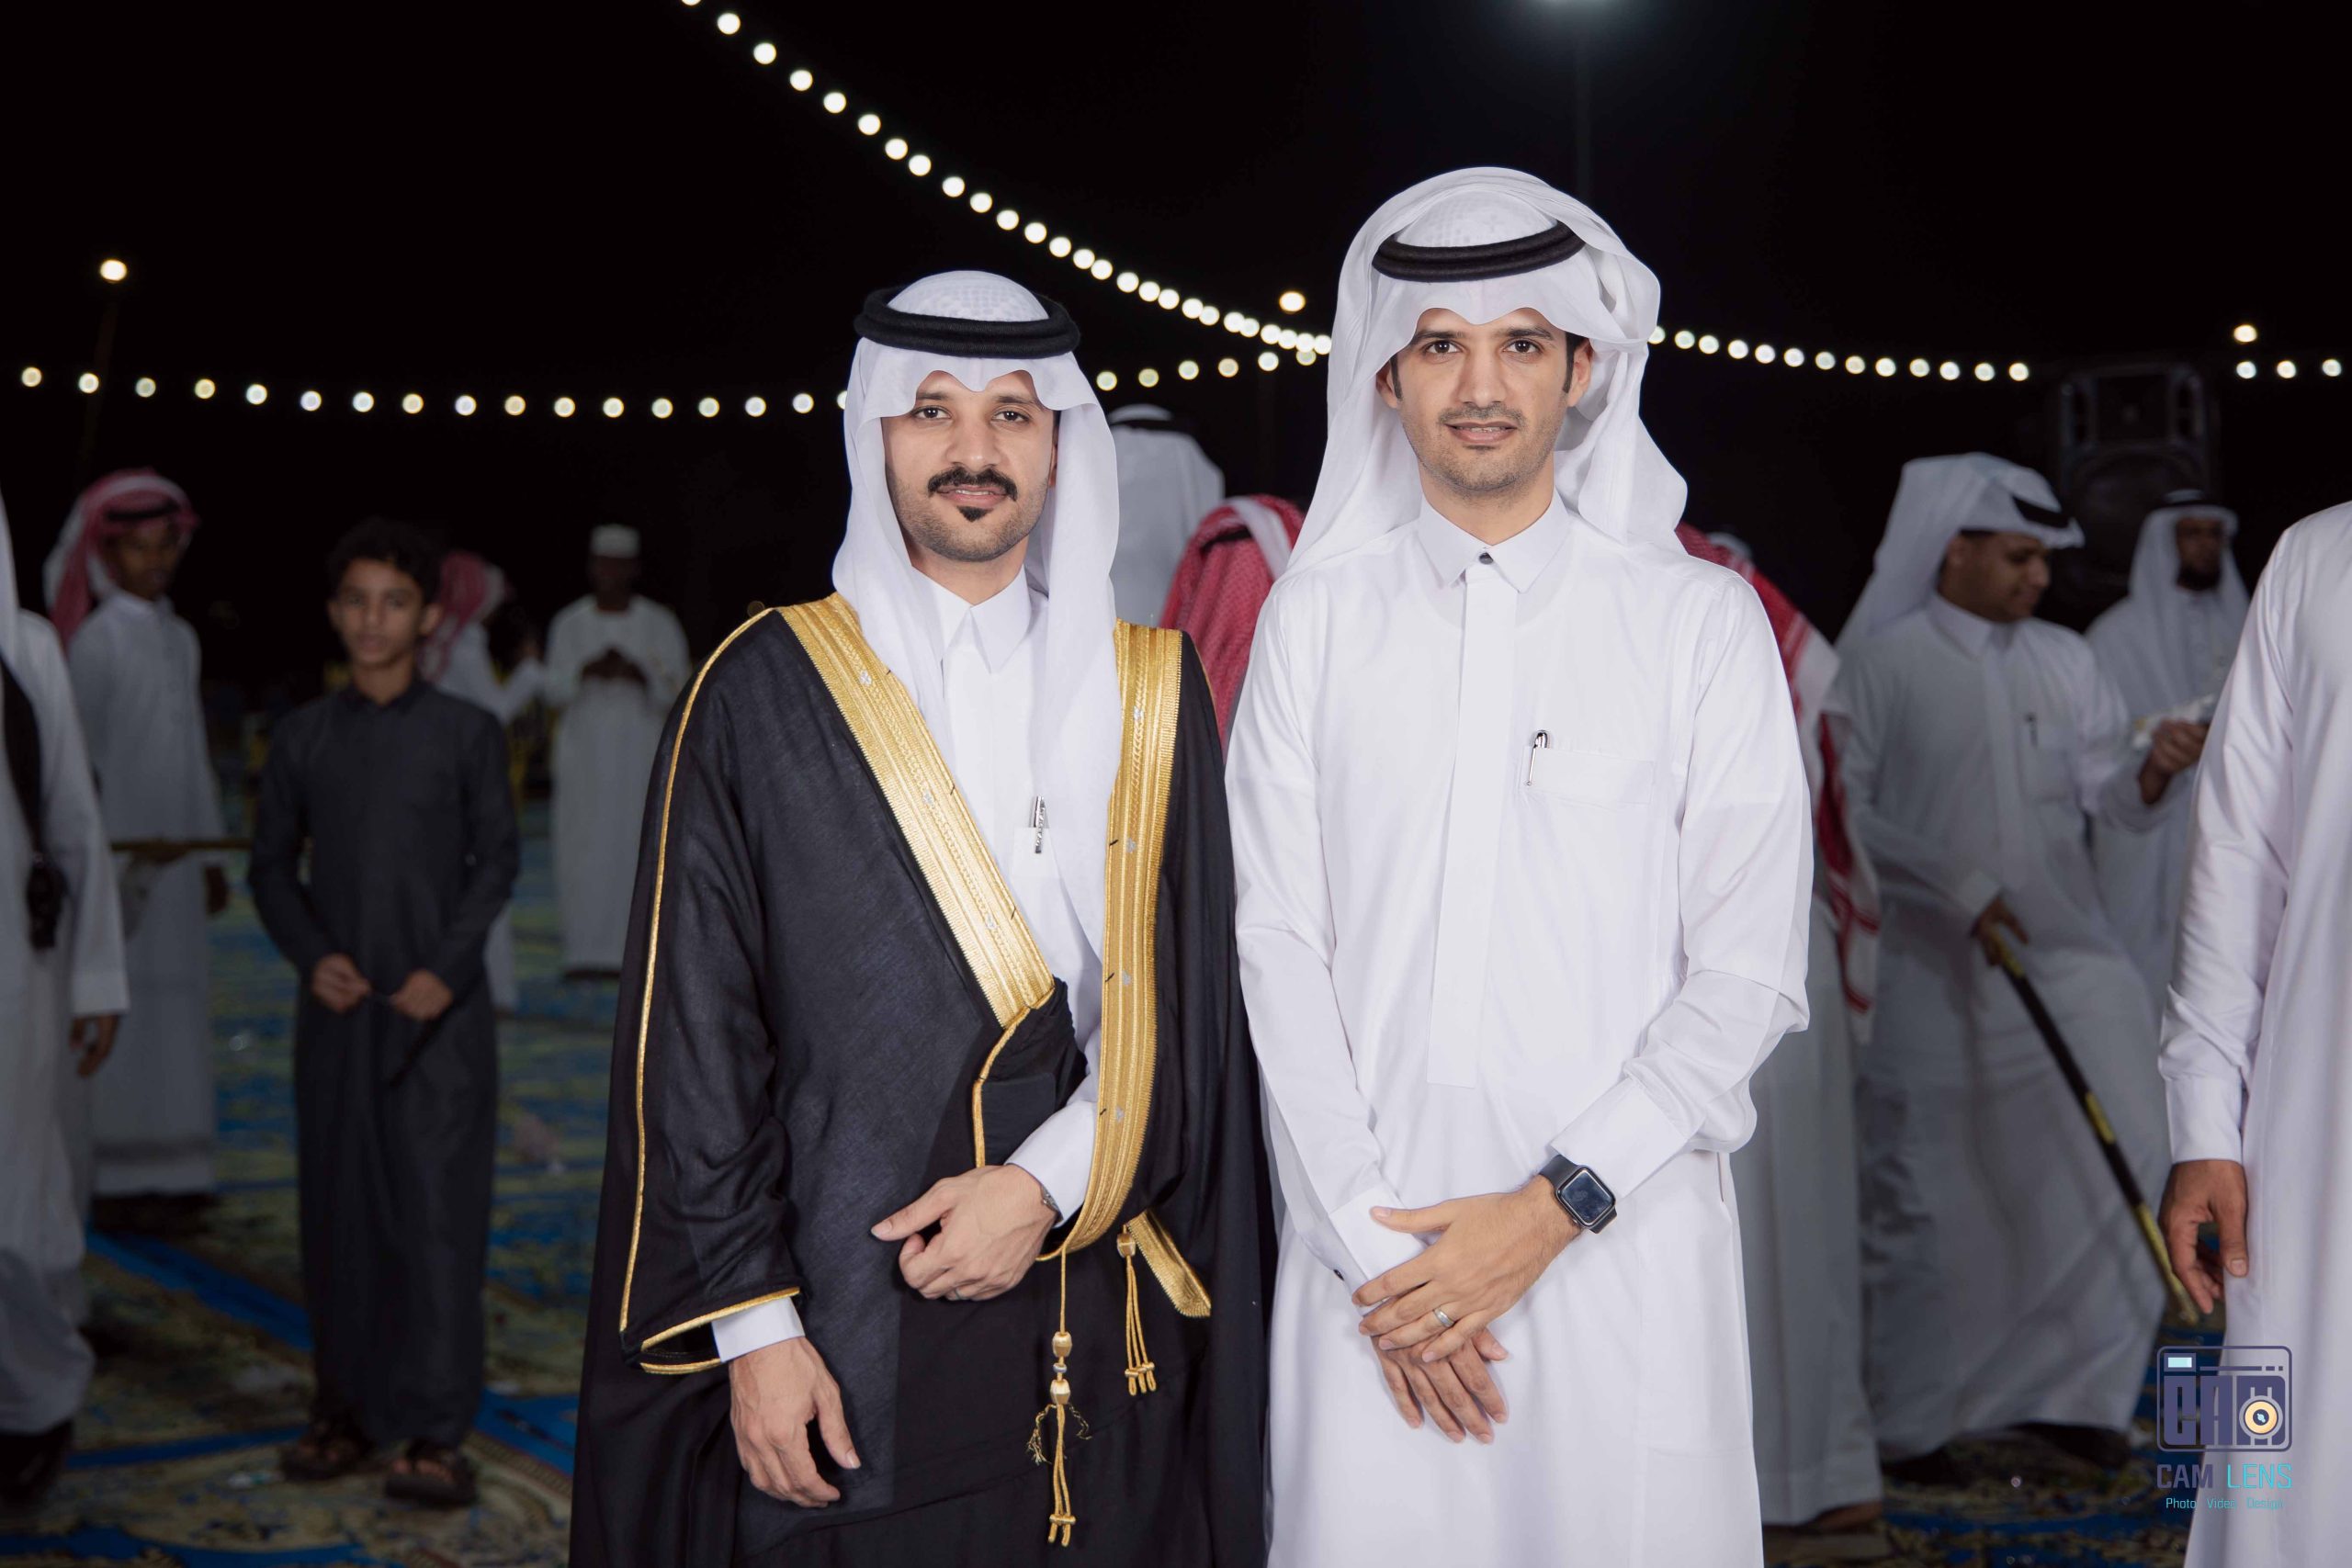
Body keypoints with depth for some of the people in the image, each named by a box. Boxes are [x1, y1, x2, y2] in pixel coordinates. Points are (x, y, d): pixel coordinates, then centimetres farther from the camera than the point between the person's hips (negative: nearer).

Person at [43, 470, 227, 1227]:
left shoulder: (180, 638, 13)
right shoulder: (99, 638, -9)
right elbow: (81, 754, -12)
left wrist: (210, 854, 17)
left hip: (174, 856, 7)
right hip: (123, 853, -7)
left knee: (175, 1006, 9)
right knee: (125, 1006, -6)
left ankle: (166, 1168, 16)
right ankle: (121, 1178, 0)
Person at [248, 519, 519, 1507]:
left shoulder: (466, 733, 0)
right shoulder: (303, 737, 6)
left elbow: (496, 862, 0)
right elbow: (271, 865, 10)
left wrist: (447, 968, -11)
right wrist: (311, 954, -7)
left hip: (440, 1011, -3)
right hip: (337, 1009, 3)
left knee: (436, 1210, -6)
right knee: (339, 1208, 8)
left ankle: (435, 1432, -4)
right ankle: (344, 1407, 20)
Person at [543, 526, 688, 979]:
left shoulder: (660, 626, 4)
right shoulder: (568, 624, 9)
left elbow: (677, 695, 1)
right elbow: (554, 693, 5)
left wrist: (638, 675, -18)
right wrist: (586, 671, -15)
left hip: (641, 757, -1)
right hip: (583, 758, 1)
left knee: (638, 848, -7)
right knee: (581, 851, -5)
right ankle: (584, 950, -1)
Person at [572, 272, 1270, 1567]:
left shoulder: (1149, 696, 7)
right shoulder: (765, 692, 0)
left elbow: (1193, 1006, 3)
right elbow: (692, 1034, -2)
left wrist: (1049, 1184, -11)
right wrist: (752, 1323, -7)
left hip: (1099, 1337, 2)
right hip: (845, 1337, -2)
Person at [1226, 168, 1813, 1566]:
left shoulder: (1703, 623, 1)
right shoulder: (1317, 618, 5)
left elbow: (1750, 975, -2)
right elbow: (1278, 947, 2)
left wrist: (1553, 1210, -10)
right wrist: (1368, 1242, -6)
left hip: (1622, 1239, -1)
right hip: (1369, 1246, 1)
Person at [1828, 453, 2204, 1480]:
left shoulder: (2064, 661, 9)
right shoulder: (1881, 663, -5)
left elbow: (2102, 799, 5)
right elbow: (1844, 812, -7)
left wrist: (2146, 779, -17)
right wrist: (1956, 888, -15)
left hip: (2067, 960, 4)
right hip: (1934, 974, -4)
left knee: (2125, 1159, -1)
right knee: (1925, 1197, 2)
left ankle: (2072, 1386, 17)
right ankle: (1909, 1423, 18)